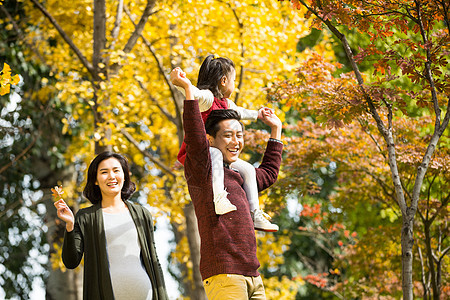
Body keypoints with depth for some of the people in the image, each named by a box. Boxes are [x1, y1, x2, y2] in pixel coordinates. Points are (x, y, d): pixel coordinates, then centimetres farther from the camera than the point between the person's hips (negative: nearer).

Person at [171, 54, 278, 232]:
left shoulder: (225, 103, 14)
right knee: (215, 153, -40)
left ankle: (255, 215, 13)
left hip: (215, 154, 10)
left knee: (247, 169, 10)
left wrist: (257, 114, 54)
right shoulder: (207, 97, -17)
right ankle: (218, 198, -53)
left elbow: (237, 112, 38)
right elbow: (195, 94, -42)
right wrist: (182, 83, -64)